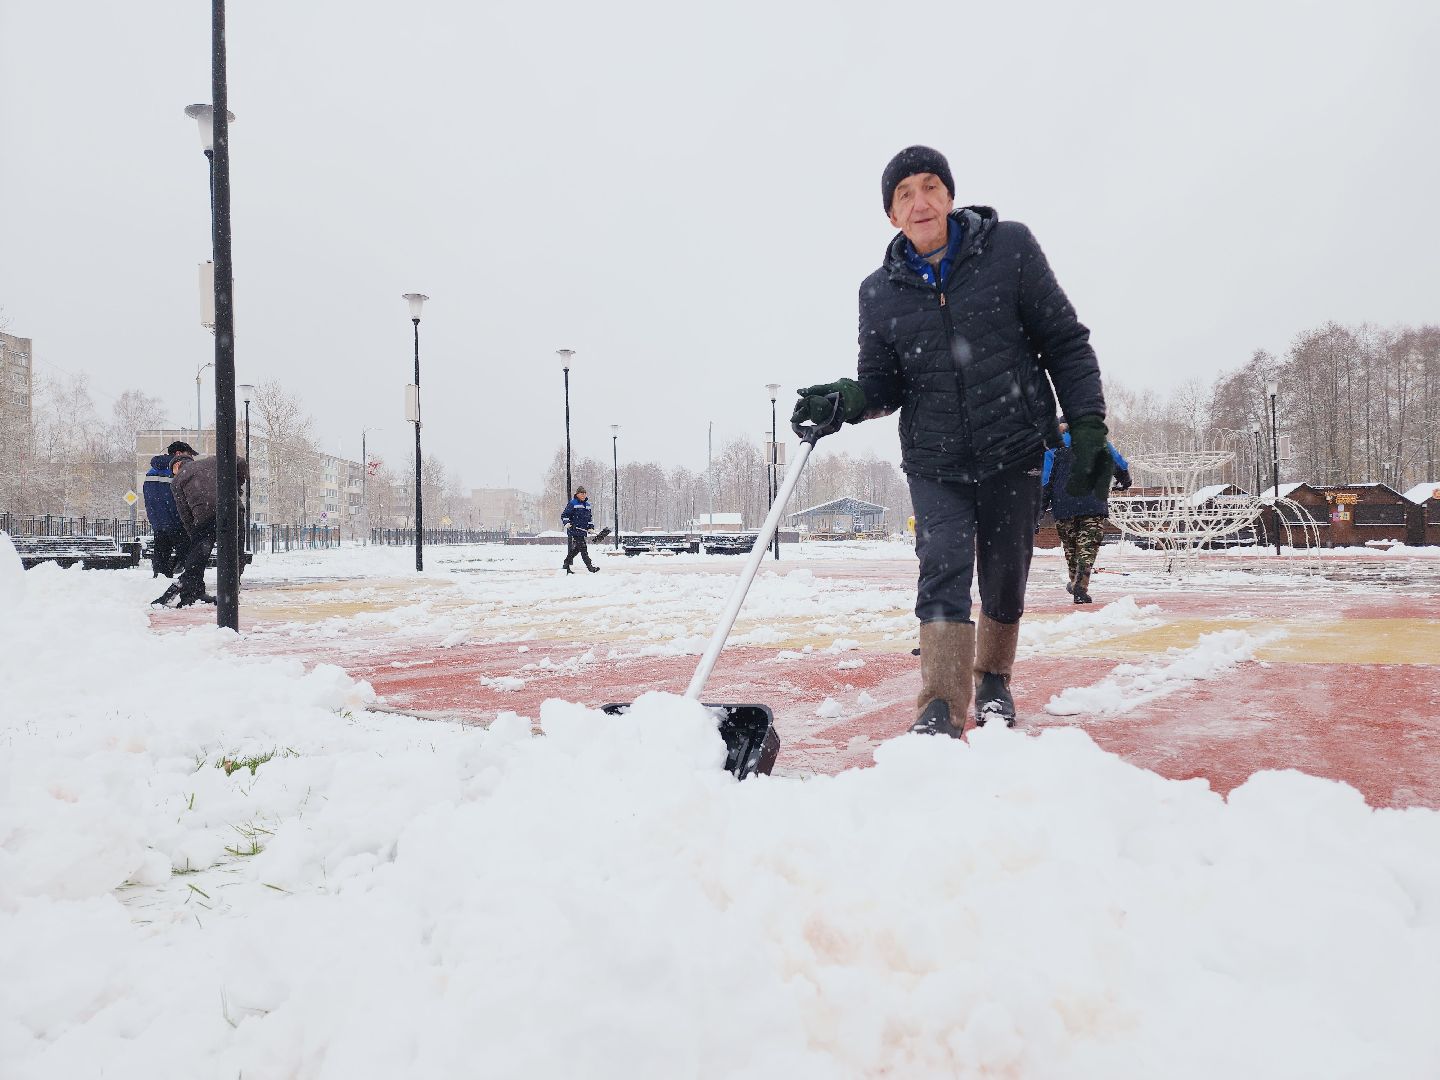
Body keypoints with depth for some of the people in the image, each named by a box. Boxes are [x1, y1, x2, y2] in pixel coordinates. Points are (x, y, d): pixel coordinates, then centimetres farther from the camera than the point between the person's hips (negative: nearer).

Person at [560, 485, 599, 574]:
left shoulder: (587, 505, 18)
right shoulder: (572, 503, -5)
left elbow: (590, 517, 27)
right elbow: (564, 515, -4)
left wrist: (591, 527, 16)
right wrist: (566, 523, -20)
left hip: (583, 532, 8)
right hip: (573, 531, -8)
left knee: (575, 550, 12)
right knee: (583, 550, -9)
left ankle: (566, 567, 21)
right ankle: (590, 566, -8)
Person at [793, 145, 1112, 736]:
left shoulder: (1009, 247, -5)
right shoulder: (879, 291, 1)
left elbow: (1064, 342, -2)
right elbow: (883, 382, 6)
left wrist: (1087, 426, -8)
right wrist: (845, 398, -17)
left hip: (1015, 449, 0)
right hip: (935, 460, 1)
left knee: (1004, 578, 11)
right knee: (943, 567, -16)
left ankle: (993, 680, 36)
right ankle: (941, 710, -15)